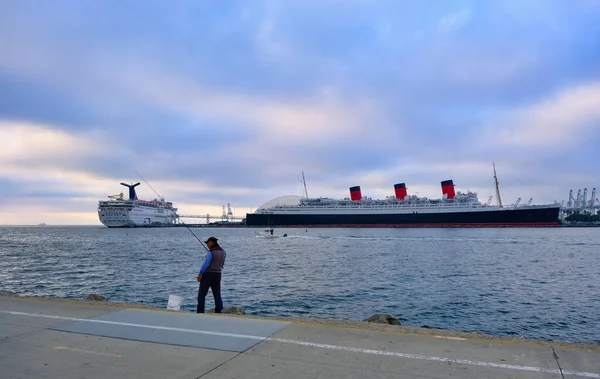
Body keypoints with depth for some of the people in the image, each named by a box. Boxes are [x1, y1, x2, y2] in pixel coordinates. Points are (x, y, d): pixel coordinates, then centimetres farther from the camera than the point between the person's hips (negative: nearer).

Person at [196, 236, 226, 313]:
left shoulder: (211, 252, -16)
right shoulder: (223, 252, 6)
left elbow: (205, 264, -17)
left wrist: (200, 274, -10)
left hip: (208, 274, -6)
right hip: (218, 274, 7)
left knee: (202, 294, 3)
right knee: (217, 294, 9)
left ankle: (200, 312, 1)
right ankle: (218, 311, 8)